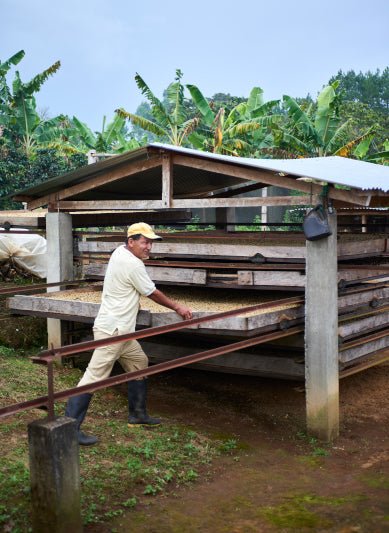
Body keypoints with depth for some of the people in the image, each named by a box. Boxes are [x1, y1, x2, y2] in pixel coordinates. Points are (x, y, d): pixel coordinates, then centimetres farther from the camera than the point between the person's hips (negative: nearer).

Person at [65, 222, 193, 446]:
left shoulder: (120, 252, 9)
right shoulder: (133, 265, -17)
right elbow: (153, 293, -7)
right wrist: (177, 307, 5)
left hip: (121, 330, 11)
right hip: (112, 330, -11)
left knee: (139, 362, 19)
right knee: (95, 376, -11)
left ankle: (137, 414, 30)